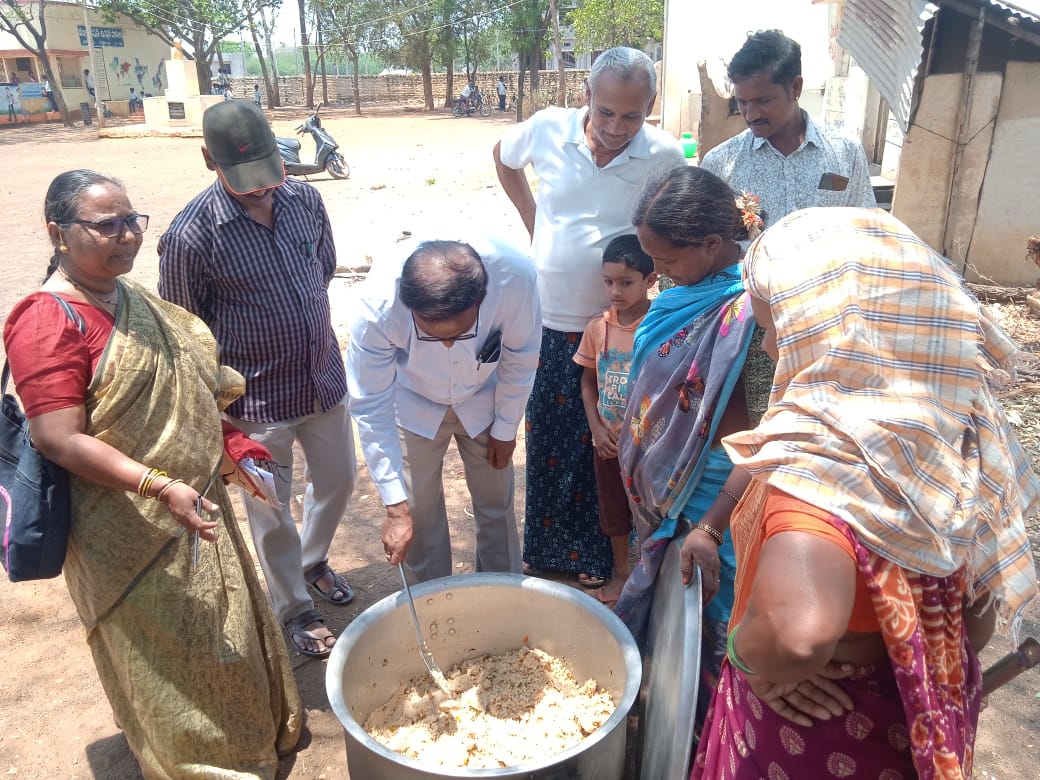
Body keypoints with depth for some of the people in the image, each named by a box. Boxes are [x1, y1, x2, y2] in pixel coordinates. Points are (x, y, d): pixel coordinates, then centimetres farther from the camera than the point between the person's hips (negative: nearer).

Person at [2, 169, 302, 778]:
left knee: (230, 633, 24)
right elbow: (61, 439, -26)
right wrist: (160, 488, -31)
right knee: (171, 664, 11)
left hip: (191, 505, 9)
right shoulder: (50, 320, -21)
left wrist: (222, 443, 16)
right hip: (131, 533, -9)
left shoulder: (130, 298, 7)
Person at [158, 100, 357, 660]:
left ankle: (313, 560, 52)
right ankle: (294, 608, 37)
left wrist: (308, 325, 12)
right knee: (272, 511, 13)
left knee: (337, 481, 22)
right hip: (258, 401, -5)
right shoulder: (190, 236, -21)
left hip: (324, 377, 5)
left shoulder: (304, 199, -5)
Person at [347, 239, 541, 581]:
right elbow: (371, 408, -26)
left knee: (497, 505, 12)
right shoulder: (377, 305, -38)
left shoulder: (515, 276, -37)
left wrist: (505, 429, -4)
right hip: (414, 406, -1)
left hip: (482, 401, 1)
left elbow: (520, 359, -16)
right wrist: (396, 507, -25)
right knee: (419, 515, 4)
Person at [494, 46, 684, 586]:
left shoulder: (665, 157, -12)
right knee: (545, 437, 14)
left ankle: (595, 553, 31)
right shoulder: (548, 129, -9)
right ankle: (544, 547, 34)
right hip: (546, 321, 2)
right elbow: (503, 158, 13)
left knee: (603, 446, 10)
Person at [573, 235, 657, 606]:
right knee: (613, 508, 19)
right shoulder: (597, 327, -4)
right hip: (608, 440, 4)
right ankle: (621, 571, 40)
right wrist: (597, 428, -4)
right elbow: (588, 381, 5)